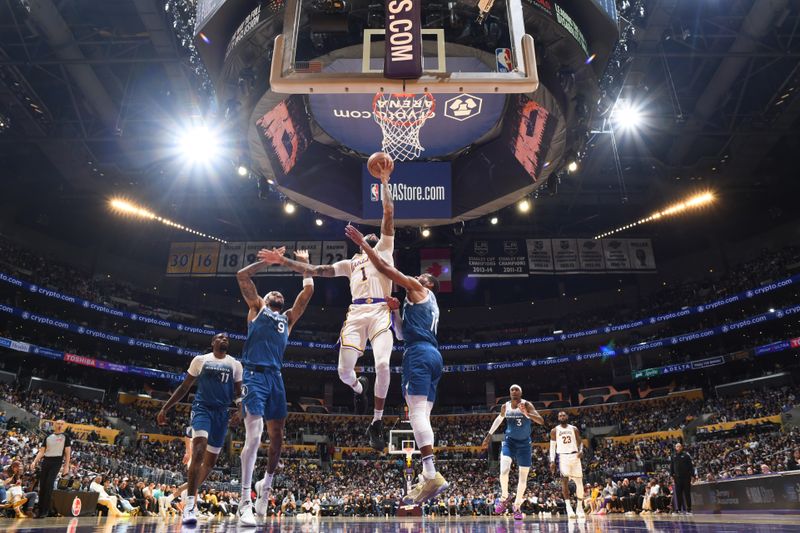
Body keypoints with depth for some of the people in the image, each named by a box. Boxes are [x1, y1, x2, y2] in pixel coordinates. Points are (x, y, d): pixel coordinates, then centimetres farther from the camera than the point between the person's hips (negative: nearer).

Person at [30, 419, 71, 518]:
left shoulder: (65, 437, 6)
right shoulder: (48, 437, 15)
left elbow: (67, 452, 1)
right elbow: (41, 451, 13)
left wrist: (66, 466, -7)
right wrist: (34, 462, -4)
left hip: (57, 461, -4)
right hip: (46, 461, 4)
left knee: (49, 485, -14)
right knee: (42, 485, 2)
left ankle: (46, 511, -10)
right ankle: (40, 510, 11)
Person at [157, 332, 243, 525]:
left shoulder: (235, 364, 9)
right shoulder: (200, 360, 5)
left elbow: (239, 392, 10)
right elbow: (184, 387, 9)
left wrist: (239, 411, -9)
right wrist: (165, 408, 4)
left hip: (222, 413, 4)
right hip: (202, 408, -3)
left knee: (211, 460, 9)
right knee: (199, 450, -25)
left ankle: (189, 490, 32)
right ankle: (190, 503, -25)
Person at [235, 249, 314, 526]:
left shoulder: (288, 318, 24)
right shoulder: (257, 308, 14)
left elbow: (308, 290, 23)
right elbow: (242, 275, 5)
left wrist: (304, 263, 31)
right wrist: (268, 260, 10)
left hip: (275, 377, 6)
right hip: (254, 375, -5)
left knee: (277, 436, 11)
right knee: (254, 436, -16)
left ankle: (266, 485, 33)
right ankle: (245, 502, -10)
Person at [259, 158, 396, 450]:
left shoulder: (383, 250, 20)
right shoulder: (351, 263, 28)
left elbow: (389, 213, 11)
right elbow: (315, 270, 25)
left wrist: (384, 181, 11)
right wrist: (285, 261, 20)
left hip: (380, 312, -3)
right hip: (356, 314, 3)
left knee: (383, 365, -22)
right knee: (344, 371, -8)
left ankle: (376, 423, -5)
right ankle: (359, 386, 32)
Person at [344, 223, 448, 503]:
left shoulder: (418, 288, 8)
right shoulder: (430, 304, 32)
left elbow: (384, 267, 1)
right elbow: (403, 332, 33)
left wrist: (362, 242, 6)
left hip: (420, 352, -9)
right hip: (433, 354, 9)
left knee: (416, 412, -16)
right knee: (423, 415, 4)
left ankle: (432, 475, -24)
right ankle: (428, 478, 0)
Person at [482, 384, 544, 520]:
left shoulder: (526, 405, -14)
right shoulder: (505, 406, -3)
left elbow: (541, 421, -24)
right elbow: (499, 419, 16)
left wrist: (526, 414, -41)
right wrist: (489, 435, 18)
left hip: (524, 443, -1)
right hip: (509, 441, 1)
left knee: (523, 476, 4)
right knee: (504, 470, -20)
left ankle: (517, 506, 22)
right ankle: (504, 498, 5)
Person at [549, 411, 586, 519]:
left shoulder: (574, 429, 9)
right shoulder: (554, 430, 6)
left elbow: (580, 442, 11)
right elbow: (552, 446, 5)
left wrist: (581, 451, -11)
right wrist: (552, 461, -4)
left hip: (574, 456, 2)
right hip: (563, 457, -2)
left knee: (579, 482, 2)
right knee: (564, 480, -18)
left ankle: (580, 507, 16)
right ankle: (568, 506, -19)